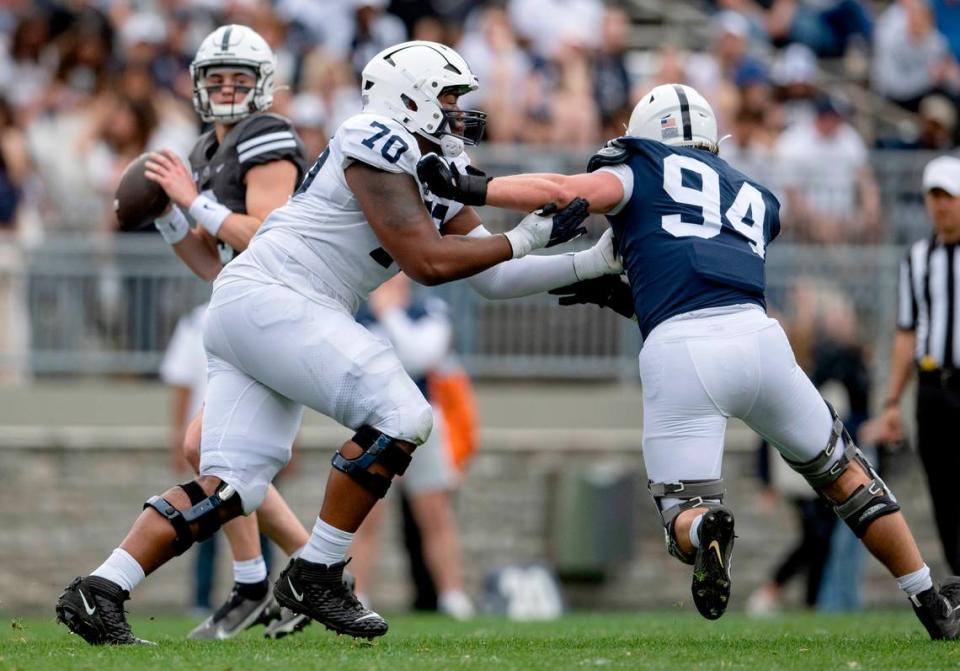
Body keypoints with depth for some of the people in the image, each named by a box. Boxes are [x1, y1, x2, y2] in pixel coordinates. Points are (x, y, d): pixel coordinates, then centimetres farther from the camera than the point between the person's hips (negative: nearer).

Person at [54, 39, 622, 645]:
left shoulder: (435, 181, 20)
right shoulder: (379, 145, -9)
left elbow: (495, 278, 21)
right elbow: (428, 262, -13)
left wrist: (591, 264, 16)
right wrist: (526, 238, -6)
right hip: (268, 297, -10)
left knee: (231, 489, 4)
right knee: (401, 416, -14)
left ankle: (100, 591, -3)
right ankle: (315, 577, -7)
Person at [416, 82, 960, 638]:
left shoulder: (641, 172, 19)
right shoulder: (756, 200, 32)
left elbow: (564, 192, 4)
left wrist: (470, 189, 5)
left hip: (678, 350, -3)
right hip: (757, 336, 3)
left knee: (685, 513, 6)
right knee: (841, 469, 24)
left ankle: (706, 530, -31)